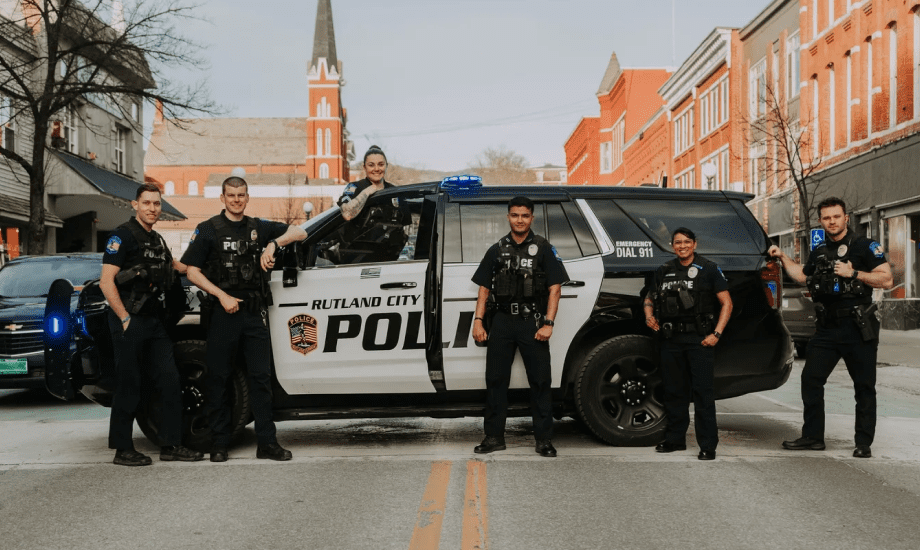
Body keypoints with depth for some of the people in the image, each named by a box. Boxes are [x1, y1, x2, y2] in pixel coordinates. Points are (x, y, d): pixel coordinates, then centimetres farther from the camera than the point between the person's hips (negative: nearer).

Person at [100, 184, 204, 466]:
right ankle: (123, 450, 7)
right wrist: (125, 319, -16)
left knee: (169, 380, 4)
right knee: (129, 385, -2)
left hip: (154, 321, 8)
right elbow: (106, 281, -14)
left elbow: (174, 266, 34)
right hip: (129, 322, -8)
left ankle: (171, 445, 10)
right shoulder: (123, 236, -7)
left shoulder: (157, 240, 17)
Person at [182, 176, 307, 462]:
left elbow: (300, 232, 12)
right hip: (223, 312, -3)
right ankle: (219, 444, 11)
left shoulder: (258, 228, 13)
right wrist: (222, 296, -11)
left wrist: (273, 244, -6)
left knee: (261, 376, 2)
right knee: (218, 377, 2)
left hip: (254, 312, 3)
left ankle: (267, 443, 6)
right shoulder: (208, 230, 3)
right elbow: (192, 272, 0)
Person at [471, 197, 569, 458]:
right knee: (496, 379, 5)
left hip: (532, 322, -2)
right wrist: (478, 321, 1)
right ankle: (494, 437, 13)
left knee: (541, 381, -1)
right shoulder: (497, 250, 12)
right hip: (501, 321, 3)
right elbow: (484, 288, 11)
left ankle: (544, 439, 6)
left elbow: (555, 288, -1)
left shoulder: (543, 248, 4)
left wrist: (548, 324, -10)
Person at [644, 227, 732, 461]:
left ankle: (708, 445, -3)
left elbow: (726, 303, 0)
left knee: (703, 391, -7)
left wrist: (716, 333, -10)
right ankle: (675, 439, 22)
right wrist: (649, 316, 3)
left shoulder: (708, 269, 1)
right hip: (670, 339, 4)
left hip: (699, 339, -4)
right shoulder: (664, 271, 13)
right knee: (673, 390, 10)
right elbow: (649, 298, 25)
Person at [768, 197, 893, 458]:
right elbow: (803, 275, 32)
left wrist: (853, 273, -18)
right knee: (810, 379, 3)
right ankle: (812, 437, 12)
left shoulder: (865, 247, -4)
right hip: (827, 329, 6)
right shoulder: (819, 252, 14)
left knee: (864, 387, 2)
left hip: (858, 329, -5)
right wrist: (782, 257, 25)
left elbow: (886, 280, -10)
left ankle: (864, 443, 10)